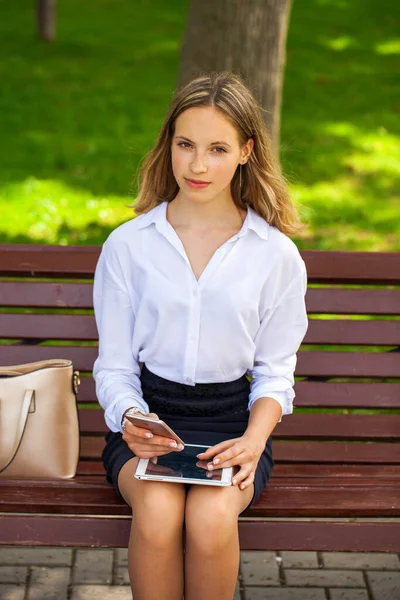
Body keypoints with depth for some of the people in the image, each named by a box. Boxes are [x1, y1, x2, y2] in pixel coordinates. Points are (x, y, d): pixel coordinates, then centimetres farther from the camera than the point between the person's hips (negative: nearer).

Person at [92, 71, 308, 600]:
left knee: (211, 516, -32)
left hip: (233, 421, 0)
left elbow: (275, 373, 6)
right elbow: (114, 366, 5)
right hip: (148, 416, 0)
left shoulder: (277, 255, 3)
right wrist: (130, 419, -17)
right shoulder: (127, 246, 4)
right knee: (158, 511, -33)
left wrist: (255, 438, -14)